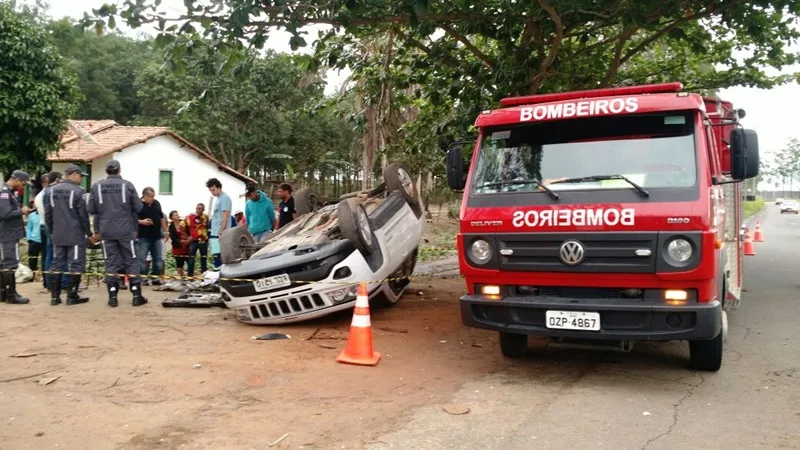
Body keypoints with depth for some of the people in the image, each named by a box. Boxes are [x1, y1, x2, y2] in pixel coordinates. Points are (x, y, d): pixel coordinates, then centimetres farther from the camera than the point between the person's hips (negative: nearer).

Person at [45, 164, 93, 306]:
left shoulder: (52, 190, 9)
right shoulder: (77, 191, -13)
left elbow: (47, 213, 13)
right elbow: (83, 215, -12)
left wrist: (52, 231, 22)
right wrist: (89, 233, -1)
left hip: (58, 235, 7)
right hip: (75, 235, -7)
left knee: (56, 264, 11)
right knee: (75, 265, 0)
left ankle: (54, 296, 13)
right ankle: (72, 296, 3)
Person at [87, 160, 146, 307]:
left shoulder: (96, 186, 2)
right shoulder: (127, 185, -4)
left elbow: (91, 210, 4)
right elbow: (138, 208, -2)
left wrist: (97, 230, 18)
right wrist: (135, 227, 15)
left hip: (106, 231, 2)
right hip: (126, 230, -2)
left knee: (111, 263, 7)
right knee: (131, 262, 5)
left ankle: (112, 297, 6)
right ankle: (137, 295, 5)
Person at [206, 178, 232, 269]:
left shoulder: (224, 198, -9)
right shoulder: (217, 199, 19)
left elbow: (225, 217, -16)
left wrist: (221, 232, -20)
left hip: (220, 234, -9)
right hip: (215, 234, 9)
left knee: (219, 256, -12)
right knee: (216, 256, 9)